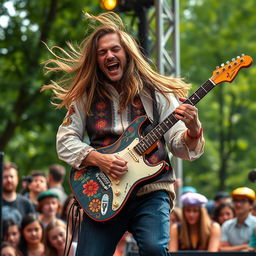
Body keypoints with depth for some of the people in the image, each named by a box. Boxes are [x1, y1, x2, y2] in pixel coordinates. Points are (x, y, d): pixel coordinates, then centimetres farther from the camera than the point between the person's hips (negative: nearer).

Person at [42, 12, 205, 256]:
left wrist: (193, 130, -20)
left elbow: (178, 145, 3)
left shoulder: (156, 93, 5)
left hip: (150, 191, -2)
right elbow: (64, 141, 6)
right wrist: (98, 159, -11)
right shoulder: (86, 97, 8)